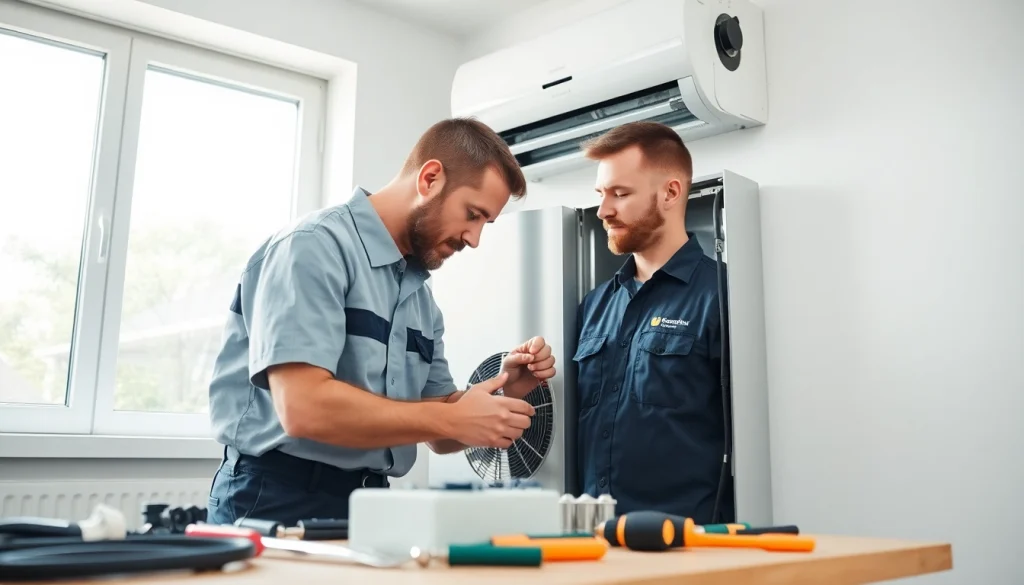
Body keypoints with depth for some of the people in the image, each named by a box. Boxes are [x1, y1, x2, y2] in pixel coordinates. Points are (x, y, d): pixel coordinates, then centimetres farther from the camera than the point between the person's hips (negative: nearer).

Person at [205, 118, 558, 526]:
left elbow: (437, 431, 16)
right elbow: (303, 408, -22)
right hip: (280, 502, -6)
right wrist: (452, 420, -17)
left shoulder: (419, 294, 11)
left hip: (369, 503, 6)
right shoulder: (317, 246, -11)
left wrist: (503, 391, -1)